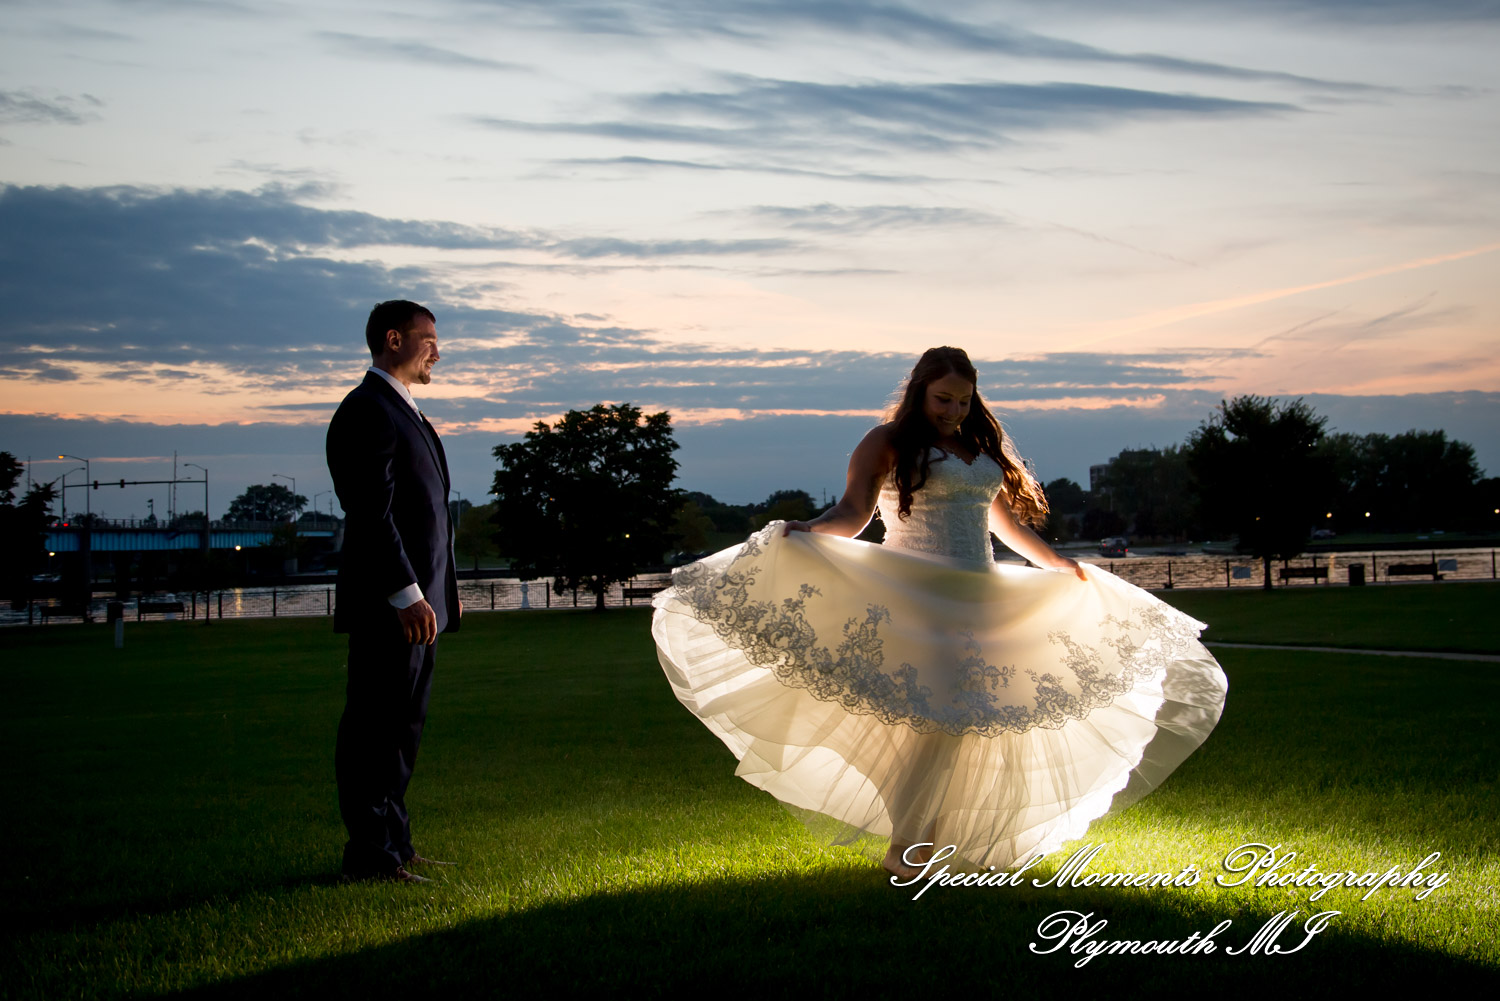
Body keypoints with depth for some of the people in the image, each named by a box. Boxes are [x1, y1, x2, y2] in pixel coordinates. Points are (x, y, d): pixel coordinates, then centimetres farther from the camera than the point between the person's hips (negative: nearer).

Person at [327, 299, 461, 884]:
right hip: (390, 604, -10)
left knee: (401, 728, 14)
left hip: (418, 599, 10)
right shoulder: (368, 411, -13)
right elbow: (372, 513, -20)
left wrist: (442, 588, 20)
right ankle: (370, 856, -1)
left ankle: (392, 843, 22)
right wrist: (407, 594, -23)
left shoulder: (402, 411, 20)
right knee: (375, 730, -5)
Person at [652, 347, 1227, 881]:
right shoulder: (889, 443, -1)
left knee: (984, 720, 2)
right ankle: (902, 851, -13)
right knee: (938, 716, -17)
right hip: (916, 596, -7)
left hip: (981, 598, 7)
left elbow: (1002, 517, 31)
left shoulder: (982, 447, 18)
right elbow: (853, 513, -10)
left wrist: (1057, 564, 40)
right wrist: (807, 531, -30)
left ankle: (931, 838, 10)